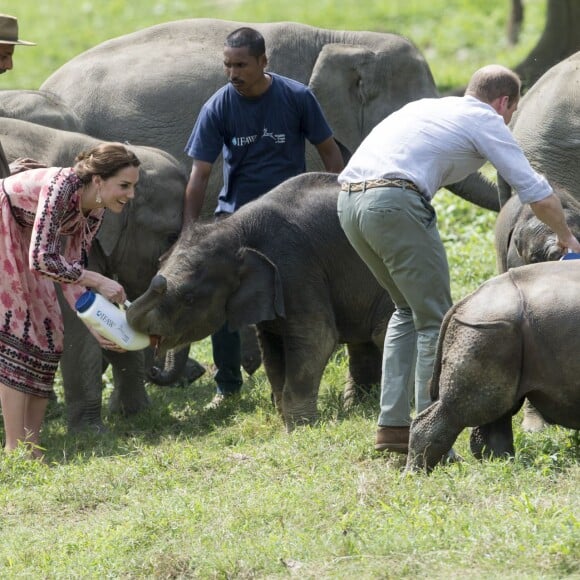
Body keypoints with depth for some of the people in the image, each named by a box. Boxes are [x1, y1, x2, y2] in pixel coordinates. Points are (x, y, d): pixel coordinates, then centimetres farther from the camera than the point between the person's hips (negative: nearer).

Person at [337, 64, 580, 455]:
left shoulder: (427, 107, 30)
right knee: (435, 320, 2)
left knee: (408, 310, 22)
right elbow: (535, 191, 7)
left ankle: (392, 425, 17)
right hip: (395, 203, -8)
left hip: (349, 199, 8)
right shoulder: (486, 121, 9)